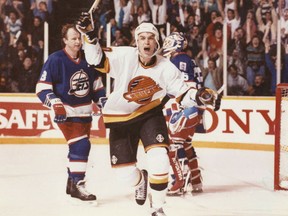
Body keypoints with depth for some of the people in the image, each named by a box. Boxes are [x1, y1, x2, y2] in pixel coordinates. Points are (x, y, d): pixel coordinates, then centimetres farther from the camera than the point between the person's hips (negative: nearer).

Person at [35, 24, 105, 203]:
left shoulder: (87, 59, 1)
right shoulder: (56, 60, -15)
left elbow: (96, 82, 16)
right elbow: (42, 88, -14)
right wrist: (56, 105, -25)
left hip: (84, 111, 6)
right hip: (66, 112, -6)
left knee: (80, 147, 14)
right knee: (81, 145, -18)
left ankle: (72, 183, 28)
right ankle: (77, 185, -12)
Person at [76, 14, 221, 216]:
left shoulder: (166, 67, -14)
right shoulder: (124, 56, -19)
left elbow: (182, 93, -9)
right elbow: (97, 59, -24)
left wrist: (198, 96, -30)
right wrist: (89, 35, -39)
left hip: (150, 114, 0)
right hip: (120, 118, 0)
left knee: (159, 158, -23)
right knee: (124, 171, 1)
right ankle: (141, 180, 42)